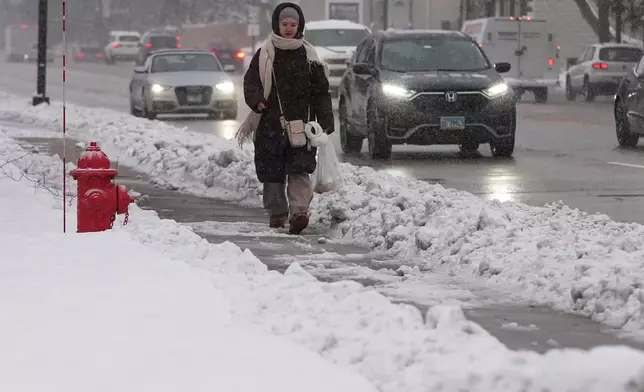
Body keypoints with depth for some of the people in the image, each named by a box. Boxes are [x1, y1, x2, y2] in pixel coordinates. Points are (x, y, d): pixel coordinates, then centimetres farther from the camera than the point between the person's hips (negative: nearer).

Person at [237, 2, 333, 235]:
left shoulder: (308, 56, 7)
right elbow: (251, 81, 3)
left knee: (299, 170, -14)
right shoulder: (265, 54, 6)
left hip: (301, 122, -1)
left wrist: (326, 121, -2)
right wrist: (257, 100, -19)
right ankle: (277, 215, 18)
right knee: (272, 173, 6)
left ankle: (299, 211, -24)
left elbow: (321, 91, 8)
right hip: (270, 124, 1)